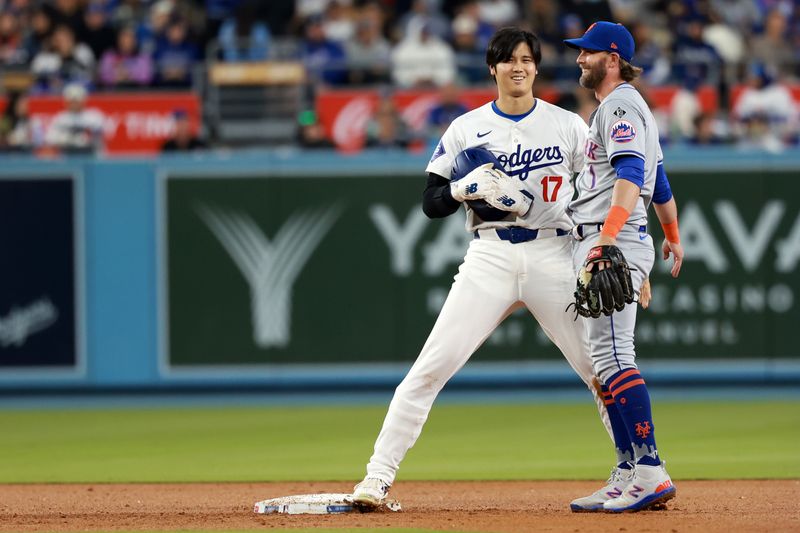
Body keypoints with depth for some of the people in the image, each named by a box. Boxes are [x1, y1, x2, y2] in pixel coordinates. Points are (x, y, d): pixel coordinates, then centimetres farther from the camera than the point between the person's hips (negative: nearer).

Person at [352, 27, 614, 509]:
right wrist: (468, 187, -15)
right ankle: (378, 478, -7)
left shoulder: (569, 126, 7)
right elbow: (431, 202, 5)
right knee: (431, 368, -9)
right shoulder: (466, 129, 7)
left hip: (553, 256, 0)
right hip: (489, 258, 0)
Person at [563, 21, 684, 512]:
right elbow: (660, 180, 35)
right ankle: (629, 475, 10)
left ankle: (650, 472, -23)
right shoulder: (619, 107, 25)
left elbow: (630, 174, -23)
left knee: (613, 355, -17)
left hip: (615, 243, -11)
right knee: (606, 358, 10)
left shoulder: (621, 105, -7)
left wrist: (607, 237, -35)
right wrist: (673, 238, 48)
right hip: (599, 246, 11)